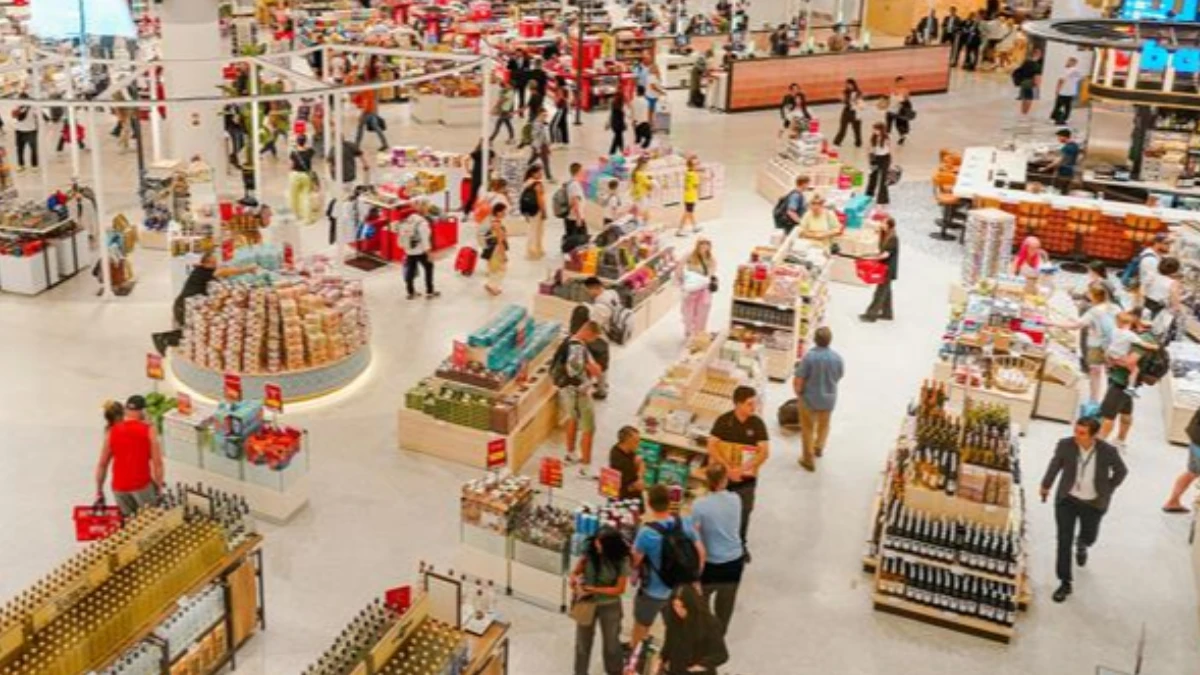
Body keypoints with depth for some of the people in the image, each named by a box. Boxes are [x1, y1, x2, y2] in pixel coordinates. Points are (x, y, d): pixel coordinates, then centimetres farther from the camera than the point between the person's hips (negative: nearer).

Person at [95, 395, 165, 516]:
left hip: (119, 487, 4)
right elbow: (157, 462, -10)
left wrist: (99, 491, 16)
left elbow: (102, 464, 9)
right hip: (142, 485, -4)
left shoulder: (112, 431, 6)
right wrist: (159, 487, -2)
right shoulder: (148, 430, -5)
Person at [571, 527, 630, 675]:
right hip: (587, 604, 1)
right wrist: (575, 580, -26)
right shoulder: (589, 553, -16)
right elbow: (575, 572, -2)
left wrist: (592, 589, -22)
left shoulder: (621, 560, -20)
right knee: (582, 642, 14)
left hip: (610, 607, -1)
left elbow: (619, 589, -16)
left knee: (611, 643, 18)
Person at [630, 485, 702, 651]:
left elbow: (634, 561, -16)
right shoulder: (685, 524, -14)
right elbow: (700, 553, -4)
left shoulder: (646, 532, -30)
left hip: (653, 593, -4)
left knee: (639, 632, 22)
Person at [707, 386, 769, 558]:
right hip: (723, 475, -1)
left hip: (747, 478, 1)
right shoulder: (723, 421, -12)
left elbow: (764, 452, -15)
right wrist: (728, 468, -24)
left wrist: (742, 469, -24)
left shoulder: (757, 423, -10)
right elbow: (712, 447, -14)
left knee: (744, 510, 11)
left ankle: (741, 544, 33)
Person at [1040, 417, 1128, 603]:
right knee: (1064, 541, -2)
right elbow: (1055, 465, 2)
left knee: (1089, 538, 19)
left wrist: (1107, 491, 3)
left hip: (1093, 504, 0)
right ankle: (1065, 583, 10)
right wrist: (1046, 485, 14)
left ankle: (1081, 545, 59)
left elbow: (1121, 471, 0)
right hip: (1067, 499, 0)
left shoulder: (1108, 452, -22)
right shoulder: (1065, 445, -19)